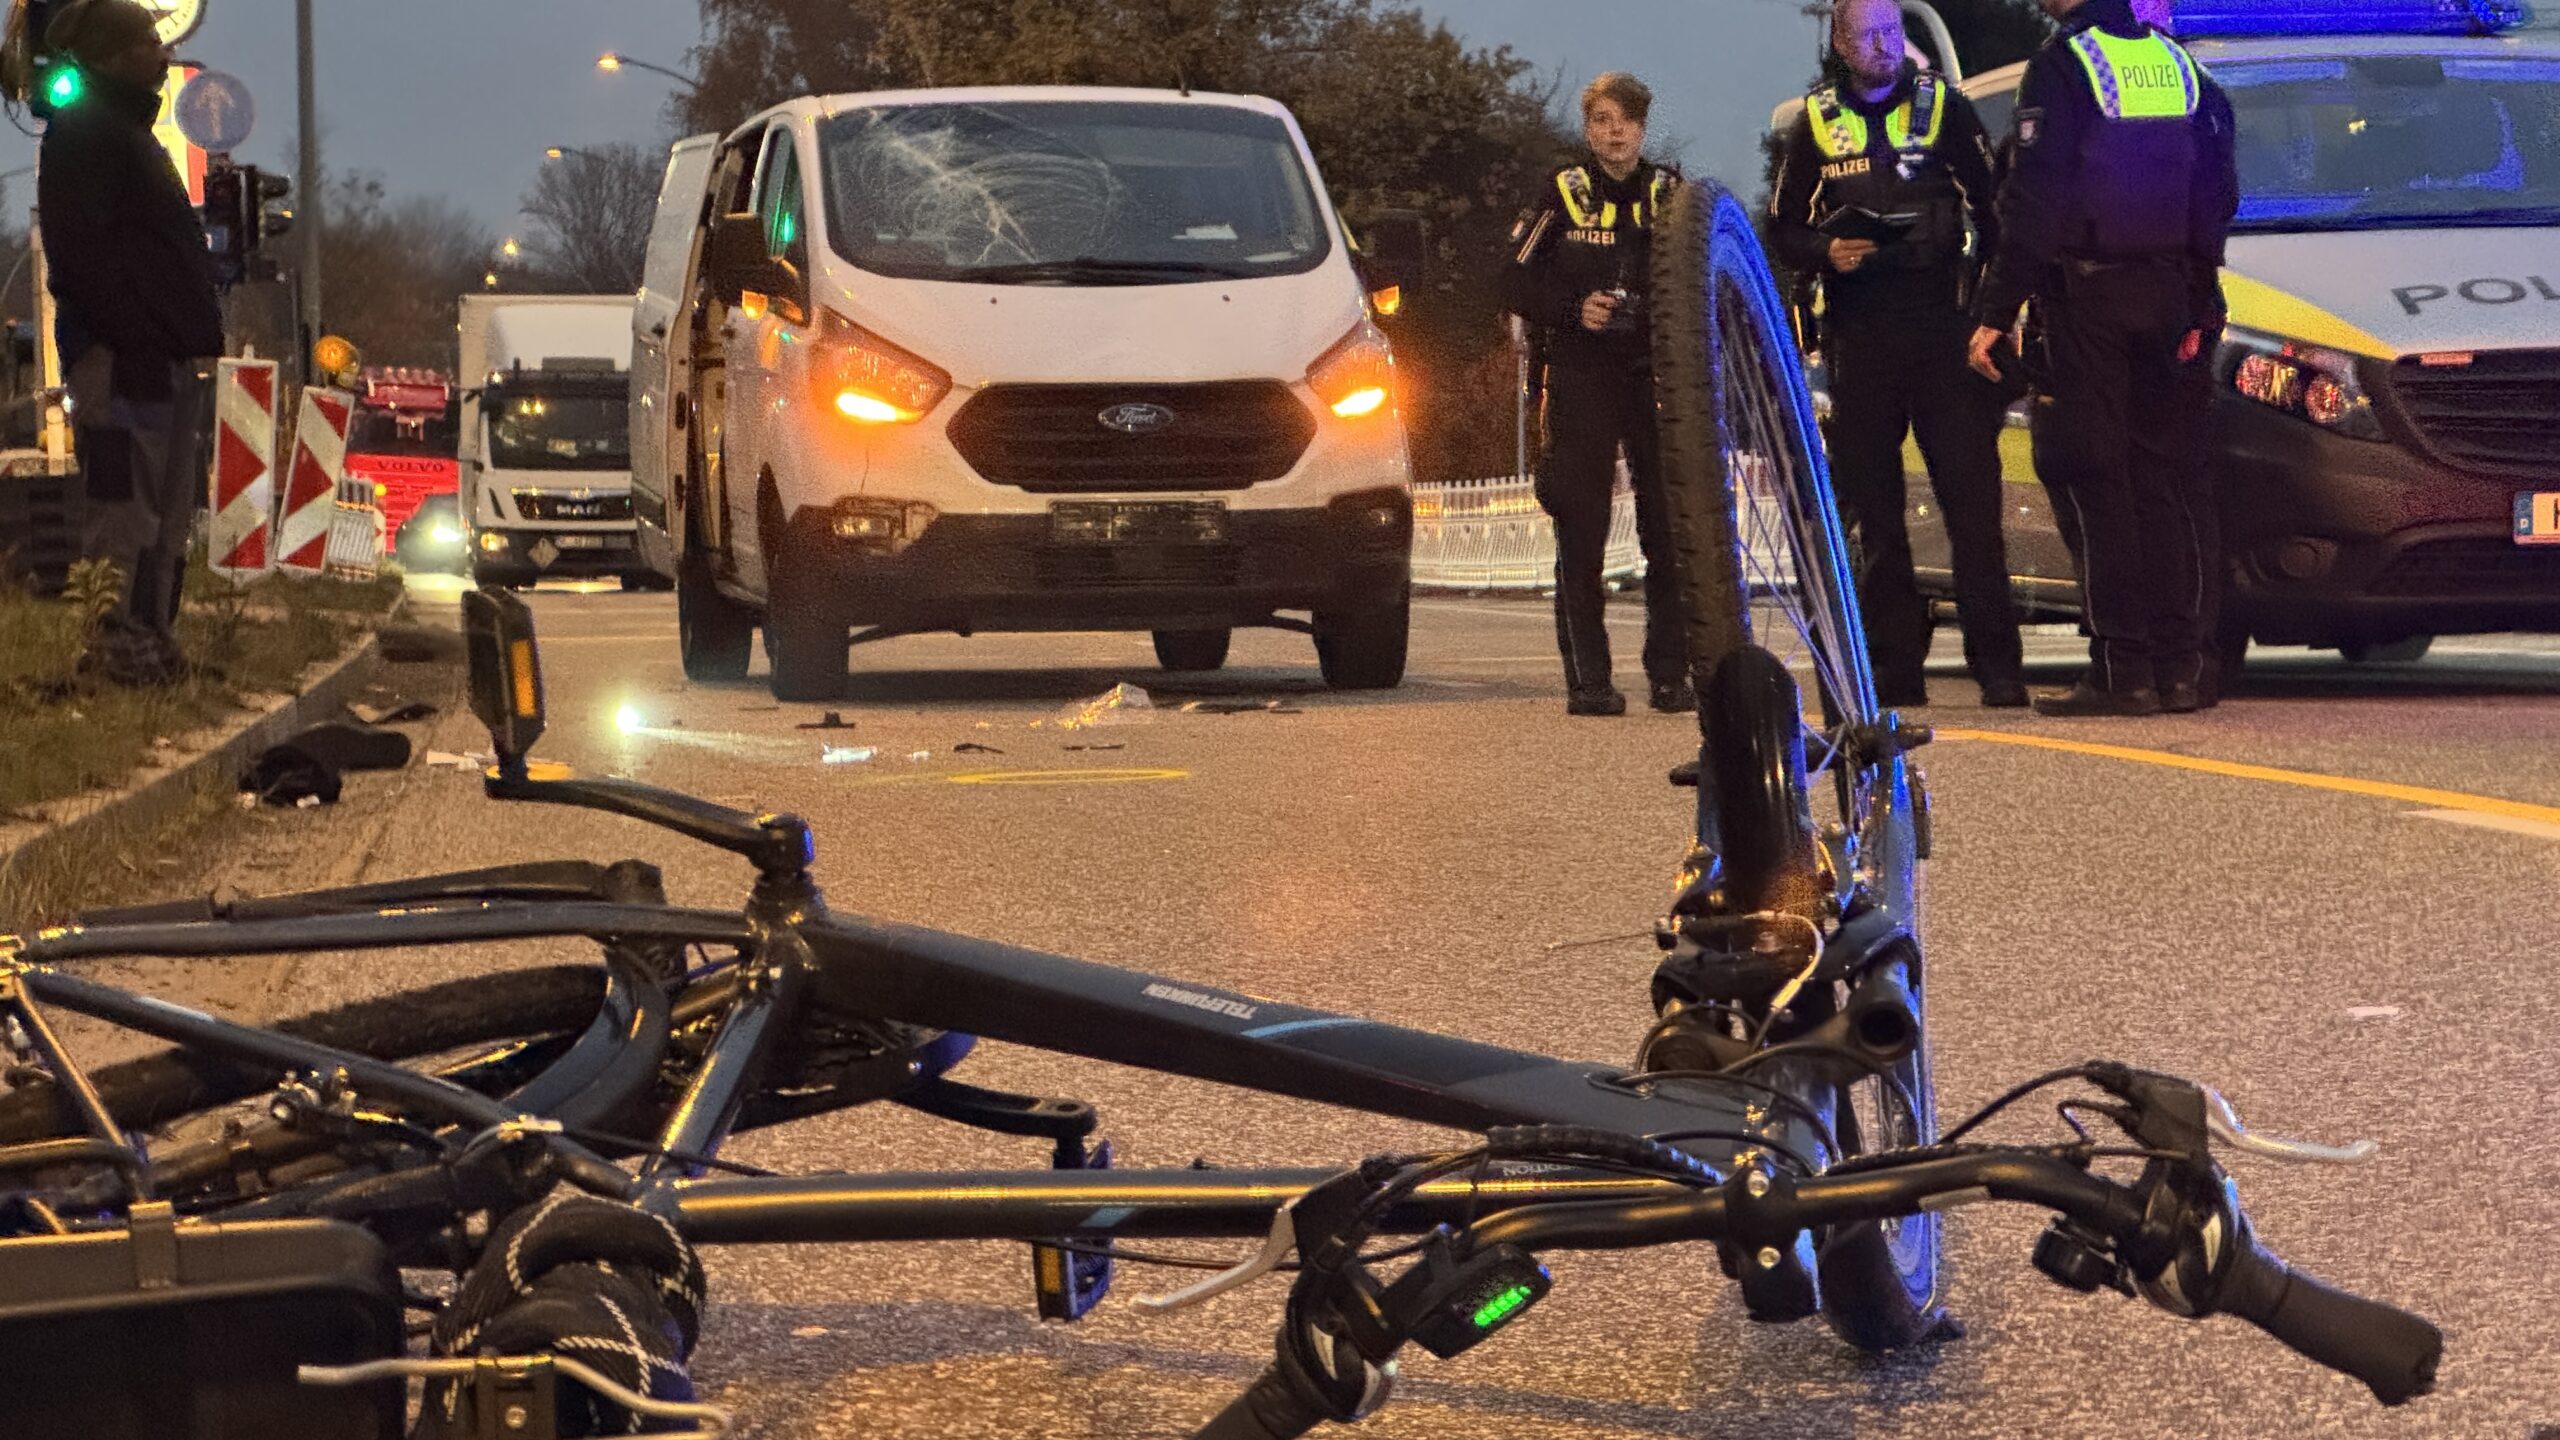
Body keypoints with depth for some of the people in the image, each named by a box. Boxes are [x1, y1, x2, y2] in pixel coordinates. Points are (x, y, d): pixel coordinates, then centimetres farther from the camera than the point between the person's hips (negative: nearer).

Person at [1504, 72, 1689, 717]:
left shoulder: (1672, 196, 10)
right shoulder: (1563, 196, 5)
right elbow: (1520, 285, 4)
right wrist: (1575, 310, -12)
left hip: (1659, 375, 2)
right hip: (1581, 379, -2)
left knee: (1671, 530, -1)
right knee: (1581, 531, -4)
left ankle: (1670, 674, 8)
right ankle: (1587, 679, -1)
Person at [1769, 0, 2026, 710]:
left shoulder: (1943, 108, 7)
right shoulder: (1816, 125, 12)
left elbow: (1992, 207, 6)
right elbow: (1782, 228, 14)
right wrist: (1826, 253, -7)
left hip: (1942, 326, -2)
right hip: (1859, 337, 2)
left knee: (1972, 495, -9)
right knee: (1873, 510, 2)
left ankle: (1995, 663, -10)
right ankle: (1894, 666, 6)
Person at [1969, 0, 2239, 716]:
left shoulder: (2061, 68, -9)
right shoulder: (2177, 63, 12)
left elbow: (2034, 201, -14)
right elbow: (2218, 193, 13)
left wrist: (1996, 312, -11)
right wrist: (2199, 301, 17)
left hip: (2088, 301, -6)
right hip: (2168, 294, 6)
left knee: (2099, 480, -4)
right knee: (2165, 475, 9)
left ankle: (2122, 670, -7)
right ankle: (2182, 665, 7)